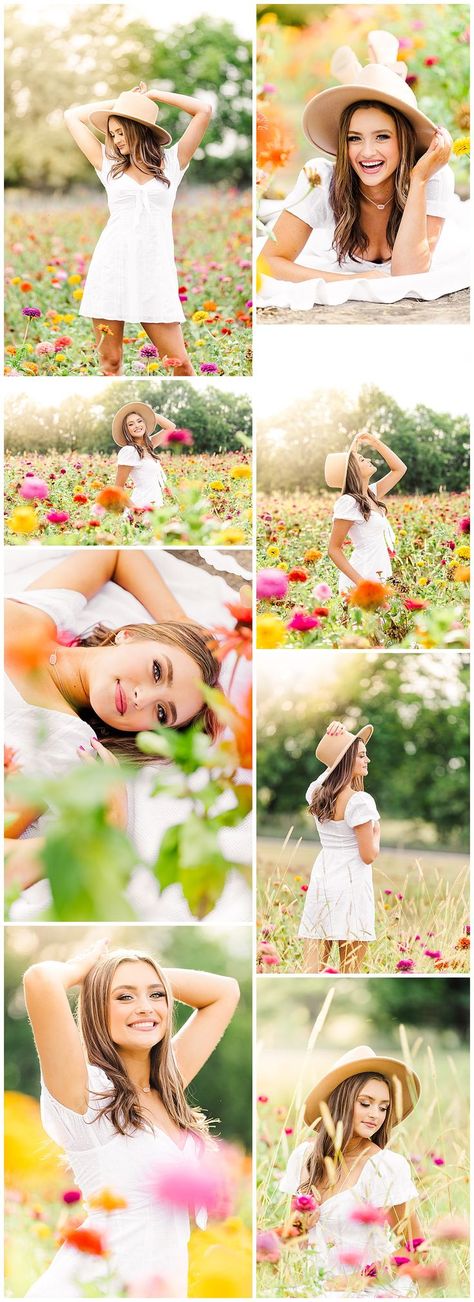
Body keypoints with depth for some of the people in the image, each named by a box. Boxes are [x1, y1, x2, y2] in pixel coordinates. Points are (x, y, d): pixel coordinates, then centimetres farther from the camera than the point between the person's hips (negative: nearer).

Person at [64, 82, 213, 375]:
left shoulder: (172, 162, 8)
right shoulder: (109, 164, 11)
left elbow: (204, 111, 1)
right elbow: (72, 116, 17)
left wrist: (152, 95, 7)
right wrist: (120, 101, 17)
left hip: (154, 274, -1)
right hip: (110, 270, 1)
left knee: (180, 363, -4)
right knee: (110, 362, 1)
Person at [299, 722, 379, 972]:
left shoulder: (316, 792, 7)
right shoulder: (360, 801, -14)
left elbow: (330, 762, 28)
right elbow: (369, 855, -11)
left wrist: (334, 736, 9)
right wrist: (377, 831, 8)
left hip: (320, 883, 6)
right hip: (351, 885, -6)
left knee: (311, 970, 2)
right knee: (350, 972, 1)